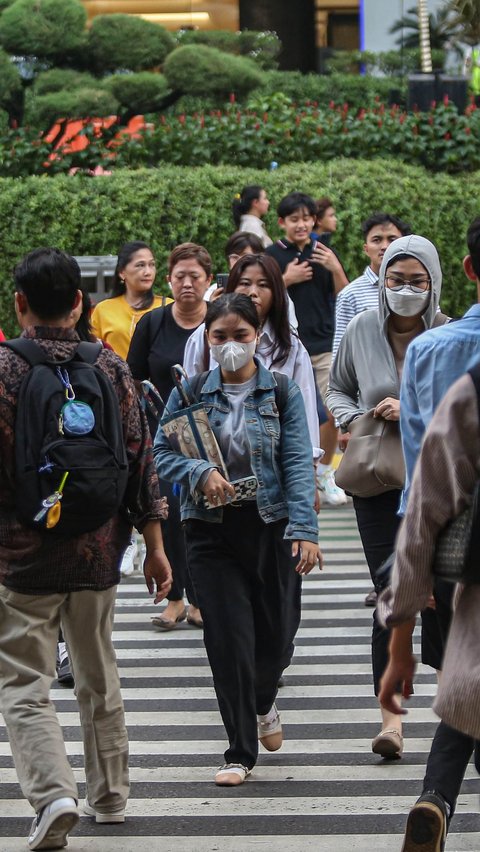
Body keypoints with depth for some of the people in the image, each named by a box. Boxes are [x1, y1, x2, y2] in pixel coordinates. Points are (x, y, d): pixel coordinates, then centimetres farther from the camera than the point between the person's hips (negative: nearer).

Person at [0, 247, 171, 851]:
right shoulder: (111, 369, 0)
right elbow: (139, 458, 1)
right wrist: (154, 544, 8)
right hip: (98, 551, 4)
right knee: (99, 677, 19)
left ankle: (53, 793, -17)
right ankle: (109, 795, 27)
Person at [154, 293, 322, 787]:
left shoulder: (282, 392, 0)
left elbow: (298, 462, -7)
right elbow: (161, 453, 1)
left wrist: (304, 528, -18)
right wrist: (200, 472, -19)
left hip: (271, 524, 0)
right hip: (211, 529, 0)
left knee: (277, 633, 8)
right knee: (228, 637, -5)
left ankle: (263, 704, 43)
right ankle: (240, 753, 7)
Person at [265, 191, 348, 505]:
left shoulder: (325, 253, 9)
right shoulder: (272, 255, 1)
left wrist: (336, 269, -7)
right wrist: (287, 279, -13)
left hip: (325, 346, 2)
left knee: (332, 414, -1)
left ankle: (326, 472, 17)